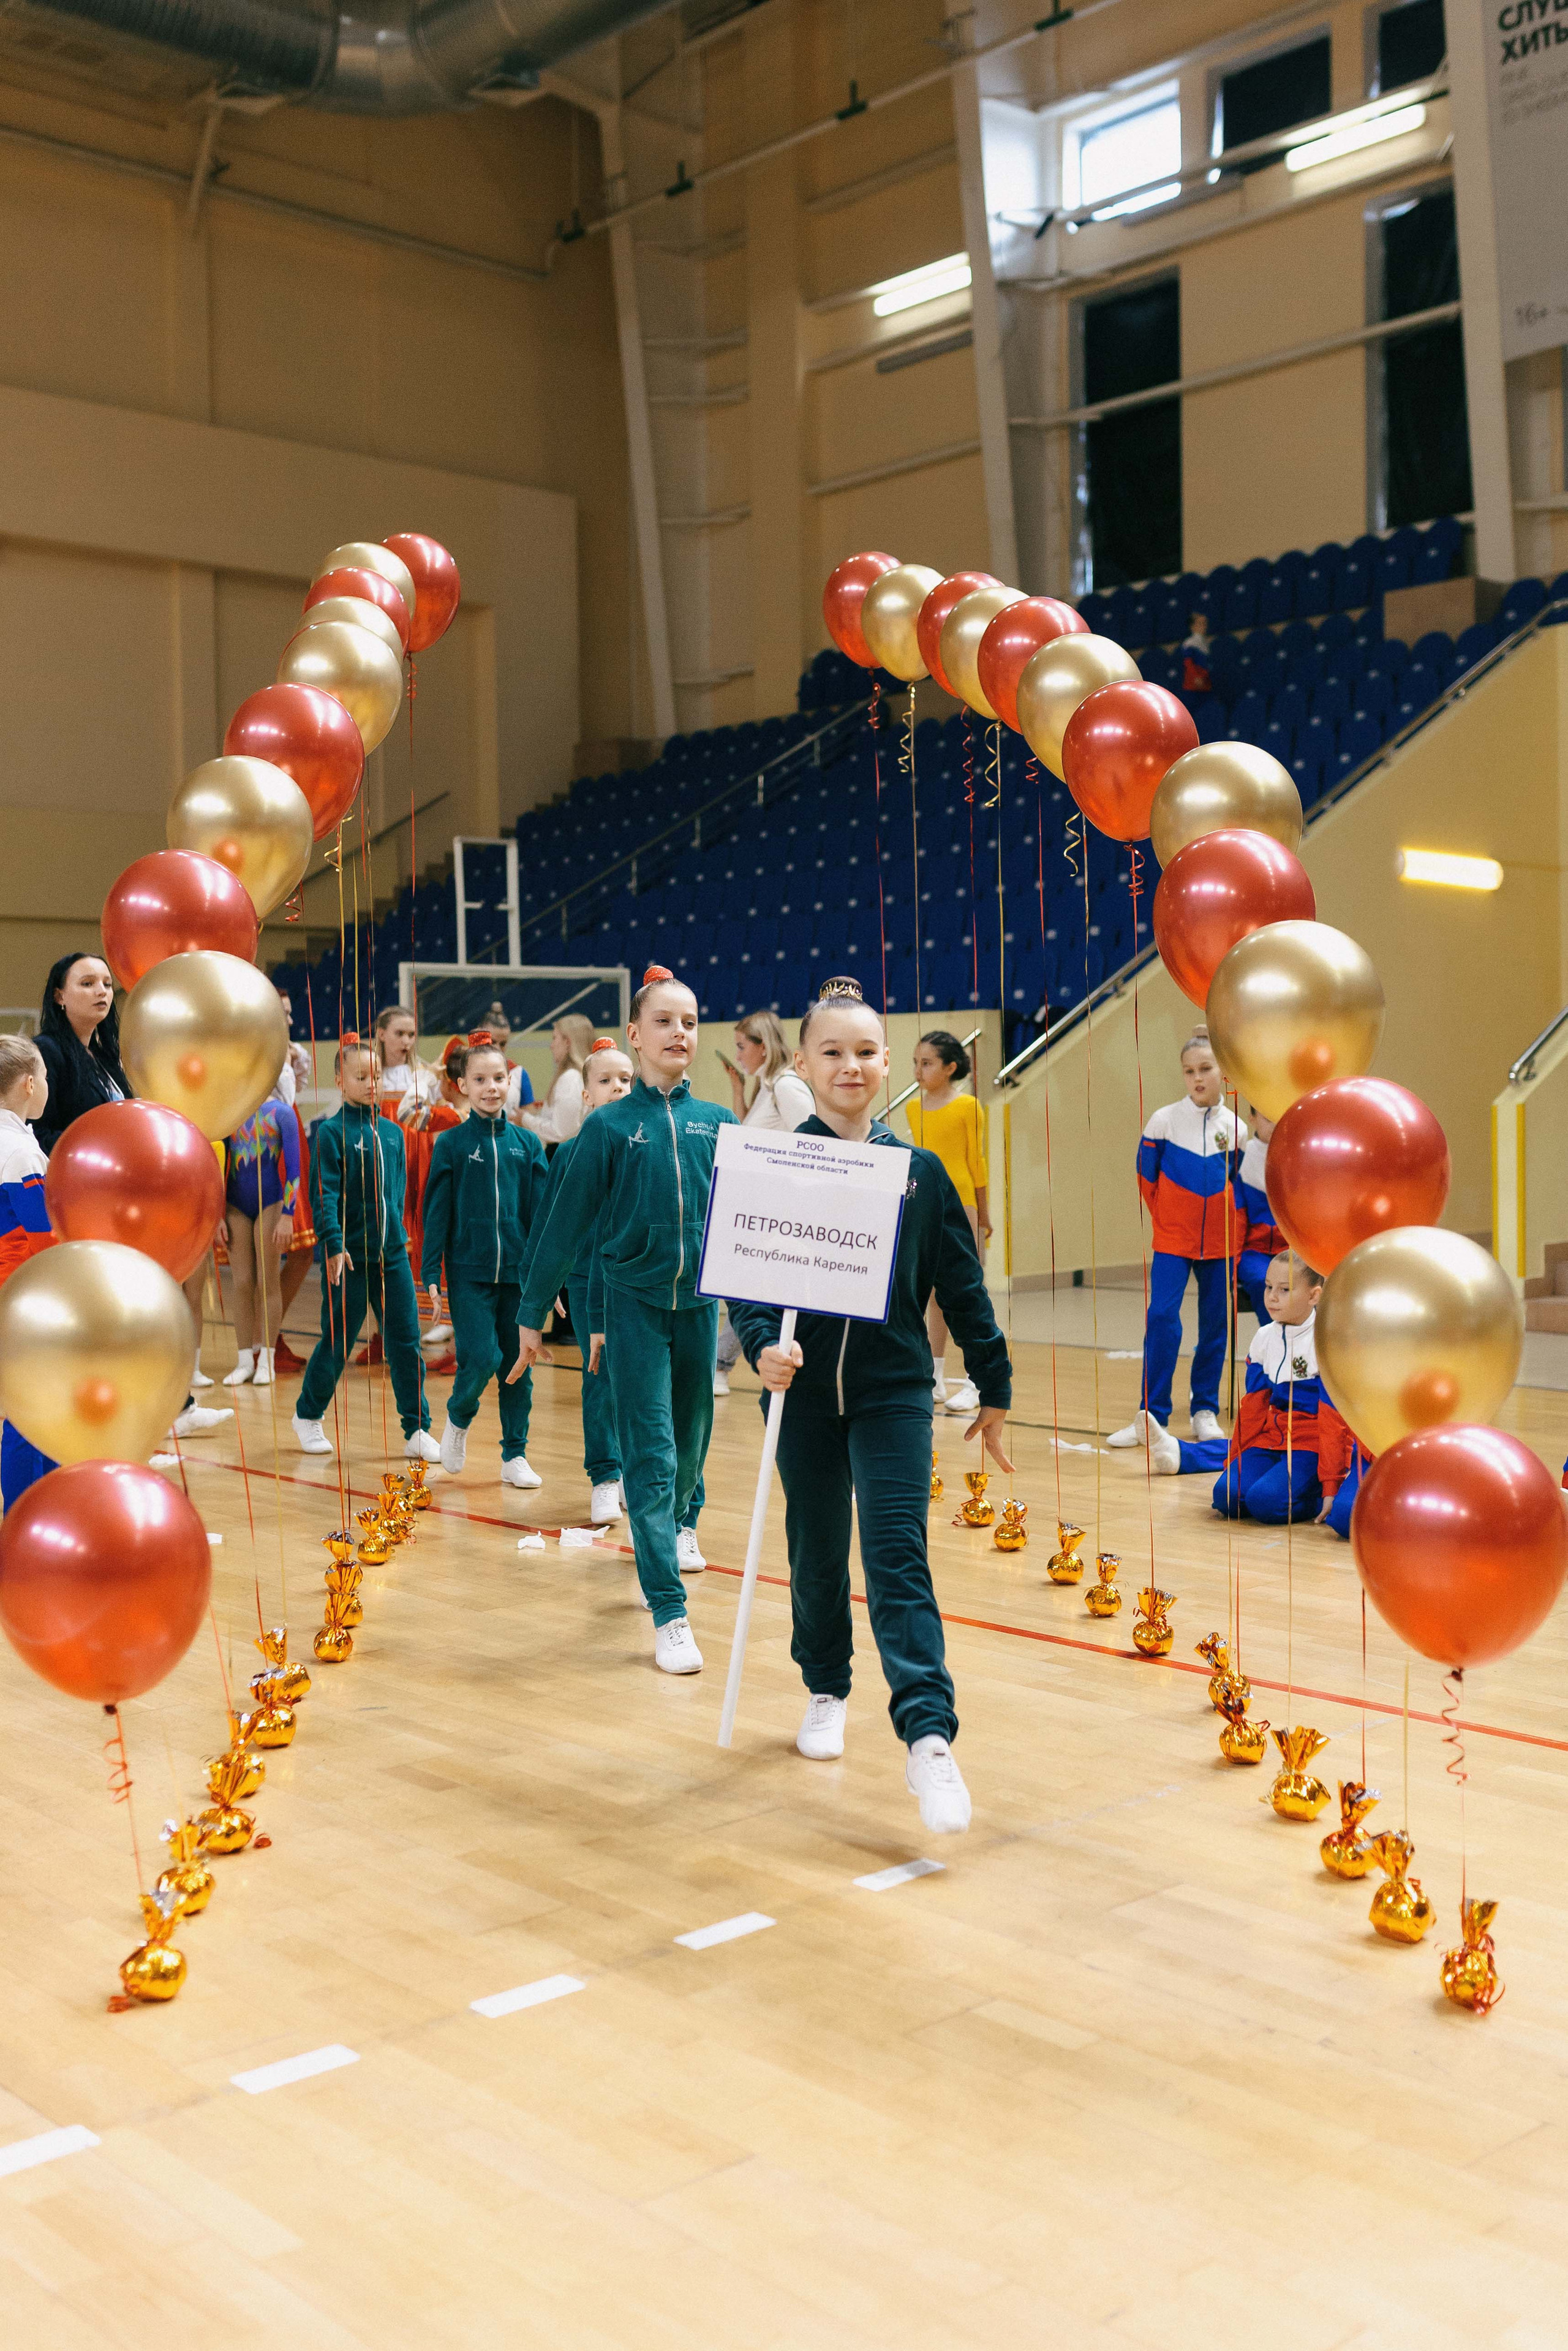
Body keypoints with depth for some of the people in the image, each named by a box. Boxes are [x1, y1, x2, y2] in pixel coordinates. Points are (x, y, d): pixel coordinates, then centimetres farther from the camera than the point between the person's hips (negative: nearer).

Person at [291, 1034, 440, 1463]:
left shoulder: (392, 1133, 10)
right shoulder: (332, 1132, -6)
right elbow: (325, 1194, -13)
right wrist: (334, 1245, -21)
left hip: (391, 1254, 5)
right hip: (348, 1256, -4)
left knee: (406, 1342, 1)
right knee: (338, 1343, 6)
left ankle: (417, 1431, 7)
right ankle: (307, 1415, 28)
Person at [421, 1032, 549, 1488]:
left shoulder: (527, 1143, 5)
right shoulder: (451, 1144, 0)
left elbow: (540, 1211, 7)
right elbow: (437, 1212, 1)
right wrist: (431, 1274, -3)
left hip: (519, 1271, 2)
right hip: (469, 1273, -2)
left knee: (518, 1365, 6)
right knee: (481, 1358, -12)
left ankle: (515, 1455, 18)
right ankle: (458, 1418, 19)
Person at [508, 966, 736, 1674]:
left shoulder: (718, 1124, 3)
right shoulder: (611, 1126, -3)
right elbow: (565, 1222, 0)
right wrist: (531, 1314, 1)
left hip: (700, 1302, 3)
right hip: (635, 1304, -3)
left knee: (690, 1448, 15)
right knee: (650, 1456, -5)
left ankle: (668, 1533, 45)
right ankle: (669, 1613, -3)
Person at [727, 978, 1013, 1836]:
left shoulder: (919, 1172, 1)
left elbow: (962, 1286, 6)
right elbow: (746, 1276, -6)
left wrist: (995, 1389, 11)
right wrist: (762, 1345, -26)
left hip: (895, 1392, -1)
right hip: (806, 1390, 1)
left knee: (897, 1555, -10)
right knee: (816, 1551, 14)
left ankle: (929, 1735, -13)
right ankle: (826, 1692, 35)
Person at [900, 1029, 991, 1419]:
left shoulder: (968, 1107, -7)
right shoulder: (913, 1108, 8)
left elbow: (977, 1162, -4)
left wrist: (983, 1214, -1)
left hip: (960, 1206, -5)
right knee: (935, 1295, 11)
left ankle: (973, 1383, 5)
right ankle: (936, 1380, 17)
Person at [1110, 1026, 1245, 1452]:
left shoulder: (1235, 1127, 0)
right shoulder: (1164, 1120, -6)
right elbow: (1146, 1177, 3)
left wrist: (1233, 1226, 6)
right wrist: (1168, 1219, 7)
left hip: (1220, 1243, 2)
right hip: (1172, 1241, -2)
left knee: (1215, 1326, 7)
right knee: (1162, 1318, -13)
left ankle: (1205, 1413, 19)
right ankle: (1151, 1415, -7)